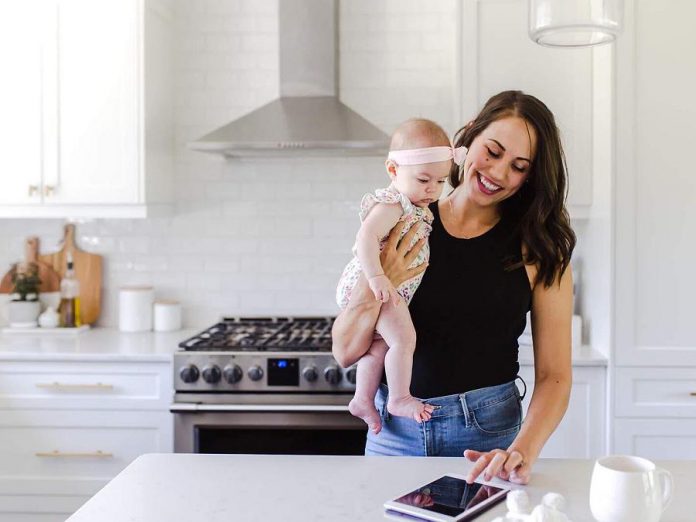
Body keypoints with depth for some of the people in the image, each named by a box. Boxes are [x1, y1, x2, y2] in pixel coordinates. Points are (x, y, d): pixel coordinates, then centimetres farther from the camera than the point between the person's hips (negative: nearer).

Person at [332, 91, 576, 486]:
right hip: (395, 432, 2)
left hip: (487, 432, -1)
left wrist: (522, 451, -24)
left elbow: (554, 375, -8)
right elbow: (345, 354, -3)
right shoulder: (401, 228, -3)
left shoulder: (539, 249, -5)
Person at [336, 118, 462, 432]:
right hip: (373, 286, -11)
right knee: (404, 338, -19)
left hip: (393, 288, 11)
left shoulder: (418, 208, 13)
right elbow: (366, 236, -32)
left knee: (380, 345, 17)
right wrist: (377, 276, -39)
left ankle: (363, 399, 28)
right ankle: (400, 399, -5)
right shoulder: (392, 204, -19)